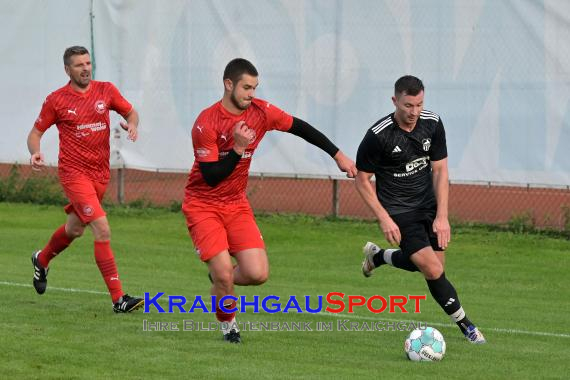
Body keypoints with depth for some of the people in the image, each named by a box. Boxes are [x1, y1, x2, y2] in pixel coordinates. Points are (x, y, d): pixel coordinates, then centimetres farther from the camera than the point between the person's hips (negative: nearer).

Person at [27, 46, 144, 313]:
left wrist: (132, 124, -9)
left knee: (75, 228, 23)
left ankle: (42, 260, 54)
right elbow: (36, 132, 3)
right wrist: (35, 153, -18)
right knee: (103, 231, -17)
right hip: (74, 173, -5)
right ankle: (118, 299, -16)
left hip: (100, 173, 5)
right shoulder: (56, 100, -5)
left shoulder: (106, 91, 3)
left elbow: (130, 111, 15)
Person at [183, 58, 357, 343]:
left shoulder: (260, 112, -5)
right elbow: (212, 177, -21)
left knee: (257, 274, -11)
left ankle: (220, 277, 23)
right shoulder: (206, 124, -19)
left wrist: (337, 155, 5)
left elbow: (301, 128, 7)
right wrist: (238, 148, -29)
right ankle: (228, 327, 11)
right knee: (224, 274, -17)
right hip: (203, 205, -5)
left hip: (237, 205, 5)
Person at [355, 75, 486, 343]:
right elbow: (362, 180, -9)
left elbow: (439, 170, -2)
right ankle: (465, 325, 3)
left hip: (429, 204, 5)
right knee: (433, 271, -14)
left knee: (433, 265, 5)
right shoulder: (378, 136, -19)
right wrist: (384, 219, -15)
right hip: (399, 211, -5)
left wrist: (442, 217, -8)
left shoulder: (432, 124, -7)